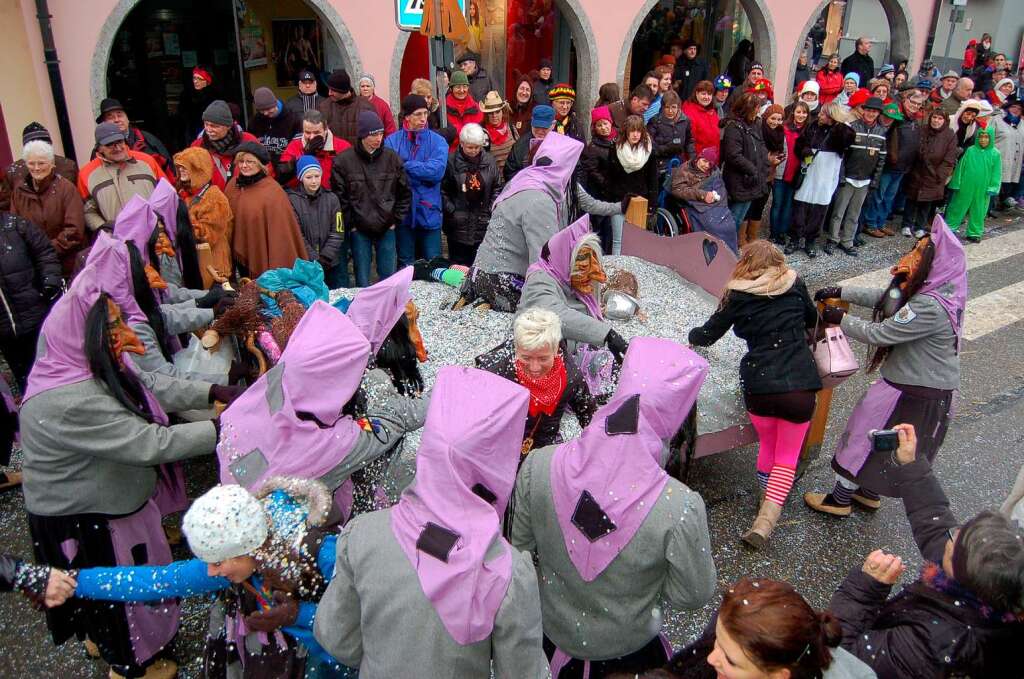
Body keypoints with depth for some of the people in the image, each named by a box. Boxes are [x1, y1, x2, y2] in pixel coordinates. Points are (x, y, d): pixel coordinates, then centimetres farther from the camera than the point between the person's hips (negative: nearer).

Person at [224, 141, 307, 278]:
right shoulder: (233, 185, 5)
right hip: (241, 258, 5)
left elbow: (279, 231, -15)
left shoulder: (272, 191, -14)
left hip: (265, 259, -5)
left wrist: (277, 270, -18)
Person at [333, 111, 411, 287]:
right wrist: (350, 224, -5)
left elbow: (405, 193, 9)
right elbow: (339, 197, -4)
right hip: (359, 231, -2)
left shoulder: (392, 158, 1)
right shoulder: (343, 161, -6)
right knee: (362, 281, 5)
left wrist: (396, 220, 4)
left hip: (386, 229, 2)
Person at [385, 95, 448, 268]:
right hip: (403, 211, 0)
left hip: (429, 210, 0)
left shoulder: (438, 141, 1)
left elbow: (437, 171, -14)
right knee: (405, 264, 11)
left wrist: (405, 165, -12)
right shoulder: (392, 141, 0)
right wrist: (422, 171, -17)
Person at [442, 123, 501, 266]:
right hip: (458, 226, -2)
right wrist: (452, 211, -10)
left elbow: (497, 188, 8)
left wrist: (491, 210, -1)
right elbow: (443, 190, -3)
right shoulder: (451, 161, -7)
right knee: (459, 266, 6)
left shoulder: (490, 160, 3)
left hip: (483, 225, 2)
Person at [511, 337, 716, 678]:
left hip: (553, 628, 2)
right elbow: (693, 595, -19)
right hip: (626, 647, -1)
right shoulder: (681, 508, -36)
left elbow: (520, 546, -11)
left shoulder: (538, 466, -29)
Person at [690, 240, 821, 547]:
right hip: (801, 385, 1)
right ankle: (766, 520, -2)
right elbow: (813, 320, 24)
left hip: (759, 385, -1)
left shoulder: (738, 295, 2)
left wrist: (692, 335, 35)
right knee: (787, 458, 11)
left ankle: (766, 502, 34)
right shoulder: (795, 284, 7)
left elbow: (708, 334, 14)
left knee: (767, 446, 25)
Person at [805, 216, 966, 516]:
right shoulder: (938, 290, 0)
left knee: (863, 435, 7)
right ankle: (869, 492, 43)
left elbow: (879, 334, -26)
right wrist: (841, 292, 7)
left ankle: (840, 499, 23)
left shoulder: (930, 307, -31)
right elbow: (885, 297, 9)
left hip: (913, 394, -9)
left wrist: (841, 319, -13)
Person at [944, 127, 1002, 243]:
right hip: (966, 187, 0)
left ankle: (974, 233, 22)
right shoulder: (970, 151, -3)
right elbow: (960, 167, 1)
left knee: (978, 211, 10)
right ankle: (950, 228, 21)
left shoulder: (995, 154, -2)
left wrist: (993, 187, -6)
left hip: (982, 190, 1)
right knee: (958, 207, 9)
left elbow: (996, 173, 0)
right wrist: (956, 183, -1)